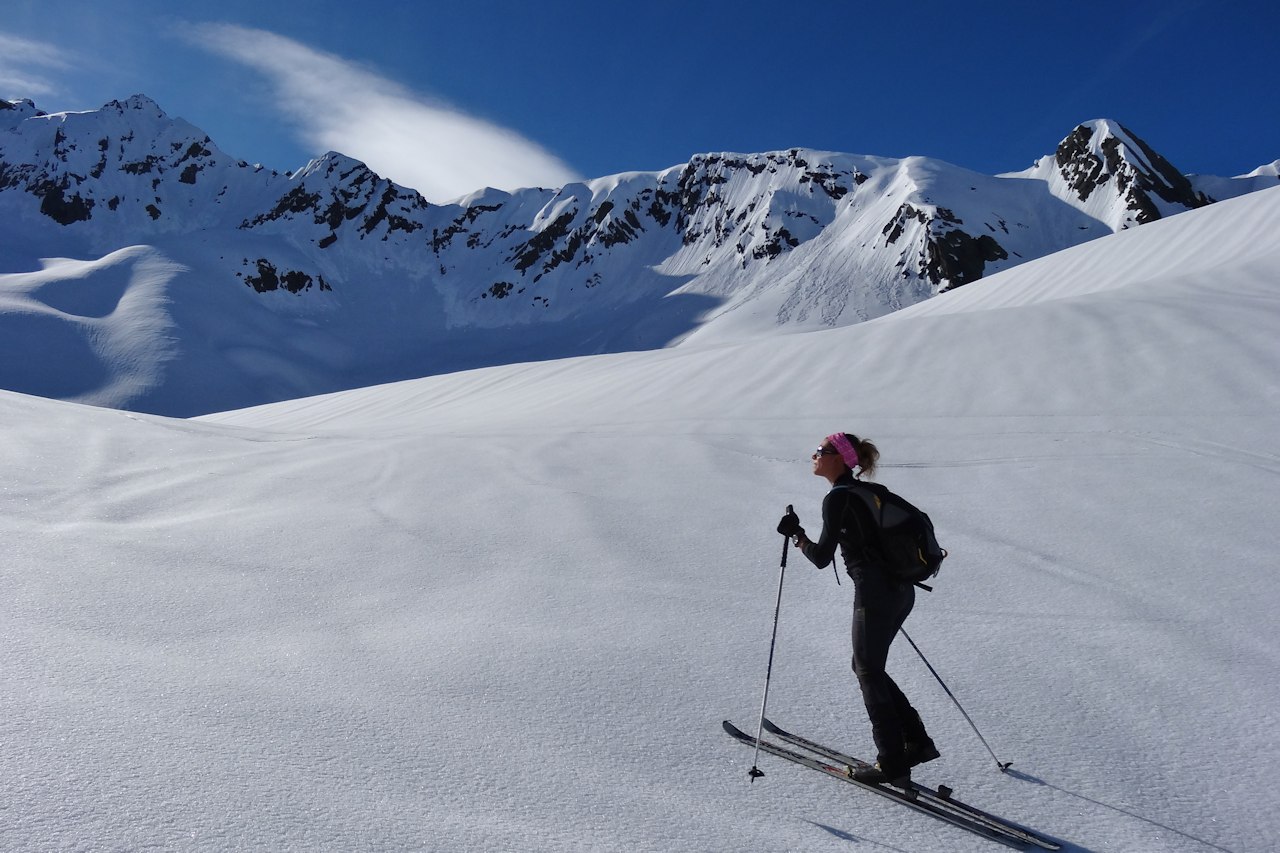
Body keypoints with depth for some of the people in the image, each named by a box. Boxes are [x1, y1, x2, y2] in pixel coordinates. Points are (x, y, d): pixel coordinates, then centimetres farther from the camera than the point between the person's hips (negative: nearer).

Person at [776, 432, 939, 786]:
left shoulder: (837, 498, -13)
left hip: (875, 593, -9)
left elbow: (822, 557, -14)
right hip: (902, 590, 9)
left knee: (869, 674, 5)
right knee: (866, 666, 20)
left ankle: (892, 764, 13)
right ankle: (917, 741, 23)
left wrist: (796, 534, 1)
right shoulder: (870, 491, 13)